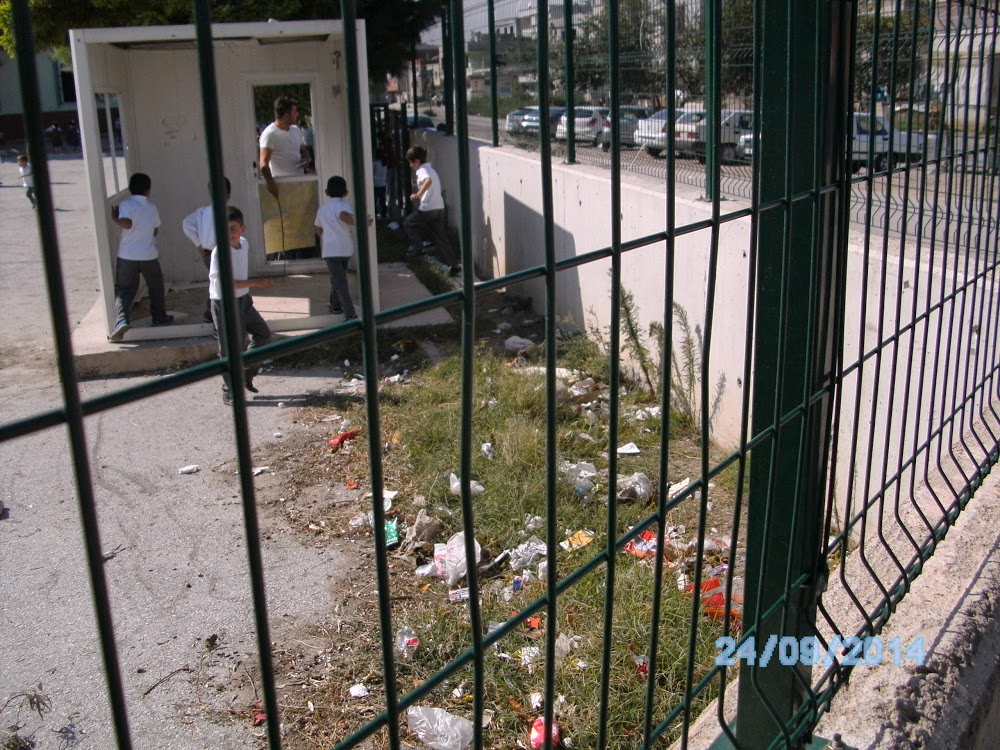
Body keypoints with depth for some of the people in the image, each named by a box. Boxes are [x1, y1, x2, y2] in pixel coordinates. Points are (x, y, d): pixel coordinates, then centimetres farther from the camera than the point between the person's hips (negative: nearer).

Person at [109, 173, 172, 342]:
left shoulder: (126, 204, -8)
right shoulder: (152, 207, 4)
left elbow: (126, 223, -24)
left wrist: (114, 217, -7)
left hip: (127, 256, -2)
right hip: (149, 255, 2)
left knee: (124, 290, 2)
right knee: (156, 286, 22)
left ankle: (121, 320, -18)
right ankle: (159, 317, 32)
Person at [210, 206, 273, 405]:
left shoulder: (244, 244, 2)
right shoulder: (220, 251, -22)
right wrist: (255, 282, -28)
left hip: (243, 300, 8)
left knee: (263, 333, 15)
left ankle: (246, 375, 28)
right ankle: (230, 392, 12)